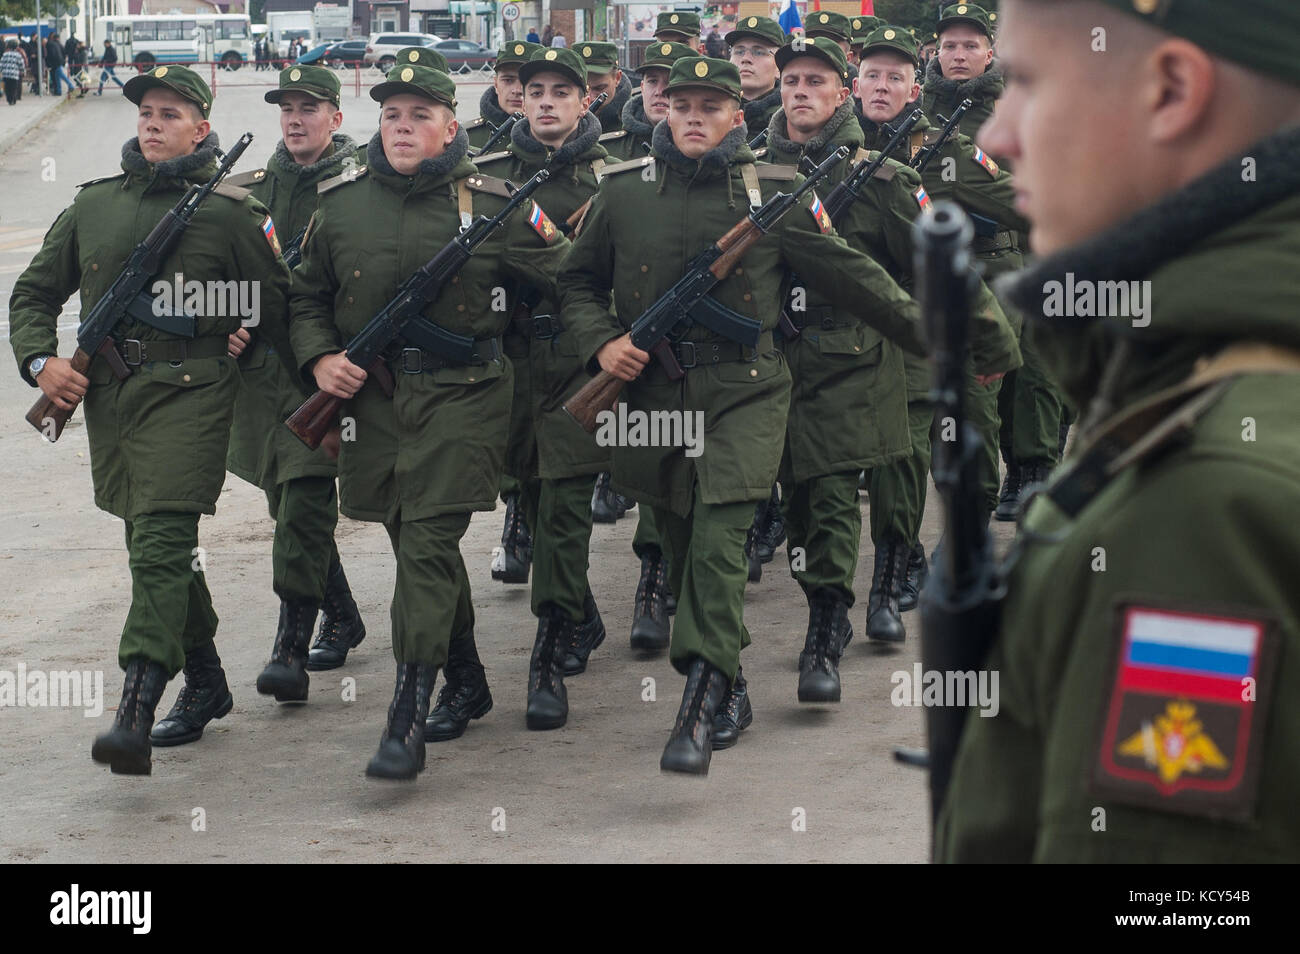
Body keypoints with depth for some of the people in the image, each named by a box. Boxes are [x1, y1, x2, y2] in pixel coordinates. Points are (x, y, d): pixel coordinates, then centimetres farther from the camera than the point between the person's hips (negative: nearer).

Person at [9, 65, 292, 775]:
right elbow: (34, 292, 18)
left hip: (189, 395, -6)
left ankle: (136, 713, -24)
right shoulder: (95, 204, 12)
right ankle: (206, 682, 33)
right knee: (154, 547, 15)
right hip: (107, 396, 6)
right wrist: (40, 360, 2)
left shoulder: (231, 211, -2)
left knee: (160, 546, -16)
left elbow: (277, 309, 4)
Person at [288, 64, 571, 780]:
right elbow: (307, 297, 15)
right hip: (371, 394, 4)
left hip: (461, 397, -4)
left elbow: (564, 278, 7)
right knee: (411, 540, 15)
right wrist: (319, 357, 0)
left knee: (429, 542, -13)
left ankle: (408, 719, -16)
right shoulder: (340, 204, 5)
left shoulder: (493, 206, -4)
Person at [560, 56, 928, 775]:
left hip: (745, 391, -3)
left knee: (719, 535, -17)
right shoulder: (623, 190, 4)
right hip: (654, 389, 3)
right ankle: (727, 669, 33)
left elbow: (852, 276, 6)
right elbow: (579, 279, 16)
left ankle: (699, 705, -20)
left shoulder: (774, 194, 0)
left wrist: (931, 337, 7)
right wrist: (602, 342, -2)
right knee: (680, 542, 11)